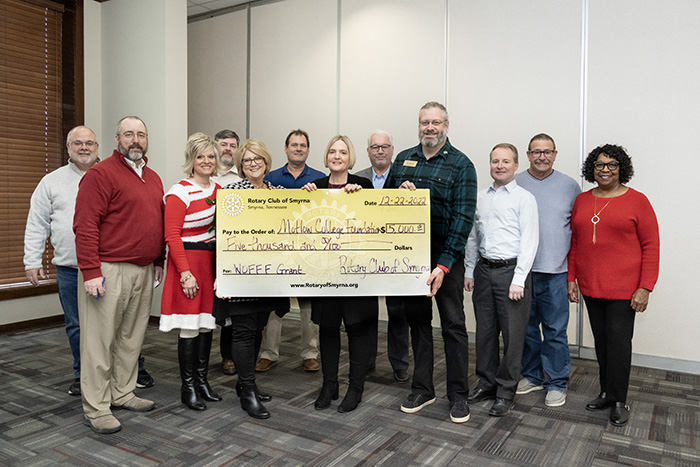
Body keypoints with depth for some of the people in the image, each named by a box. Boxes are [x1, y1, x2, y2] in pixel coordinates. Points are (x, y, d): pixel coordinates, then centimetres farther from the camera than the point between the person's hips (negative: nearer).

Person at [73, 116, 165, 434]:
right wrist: (91, 271, -18)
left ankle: (123, 393, 28)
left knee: (132, 337, 14)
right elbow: (85, 226, -13)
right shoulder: (100, 174, -7)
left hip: (144, 271, 7)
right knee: (99, 340, 0)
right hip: (108, 271, -7)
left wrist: (158, 262, 16)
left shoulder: (153, 178, 17)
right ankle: (96, 409, 10)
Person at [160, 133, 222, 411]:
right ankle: (188, 387, 12)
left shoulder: (219, 190, 12)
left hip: (213, 262, 6)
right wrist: (185, 272, -17)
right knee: (190, 326, -2)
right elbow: (172, 236, -12)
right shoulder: (179, 192, -8)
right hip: (188, 261, -6)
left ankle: (202, 380, 25)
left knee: (207, 324, 12)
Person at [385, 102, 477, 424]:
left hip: (445, 258, -4)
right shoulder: (403, 159, 9)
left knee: (453, 325, 5)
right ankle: (422, 389, 28)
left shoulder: (460, 164, -6)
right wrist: (400, 193, -10)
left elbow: (463, 216, -13)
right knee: (418, 321, 13)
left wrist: (444, 265, -20)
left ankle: (458, 395, 19)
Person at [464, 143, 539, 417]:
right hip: (483, 271, 5)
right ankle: (487, 384, 28)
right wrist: (469, 271, 13)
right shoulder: (481, 198, 13)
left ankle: (505, 393, 15)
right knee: (485, 332, 12)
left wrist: (518, 280, -15)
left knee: (513, 335, 1)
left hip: (511, 270, -5)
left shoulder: (524, 198, -4)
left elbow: (529, 241, -9)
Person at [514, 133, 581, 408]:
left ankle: (556, 383, 17)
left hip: (555, 271, -1)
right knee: (526, 327, 11)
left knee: (555, 330, 3)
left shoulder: (569, 186, 6)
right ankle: (531, 375, 27)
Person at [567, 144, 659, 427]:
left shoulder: (636, 201, -5)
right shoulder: (582, 201, 9)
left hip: (623, 288, -4)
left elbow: (651, 246, -6)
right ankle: (606, 393, 28)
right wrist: (572, 278, 8)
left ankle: (619, 401, 16)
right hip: (590, 287, 4)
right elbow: (575, 242, 12)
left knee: (619, 342, 0)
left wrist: (645, 288, -11)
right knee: (601, 341, 13)